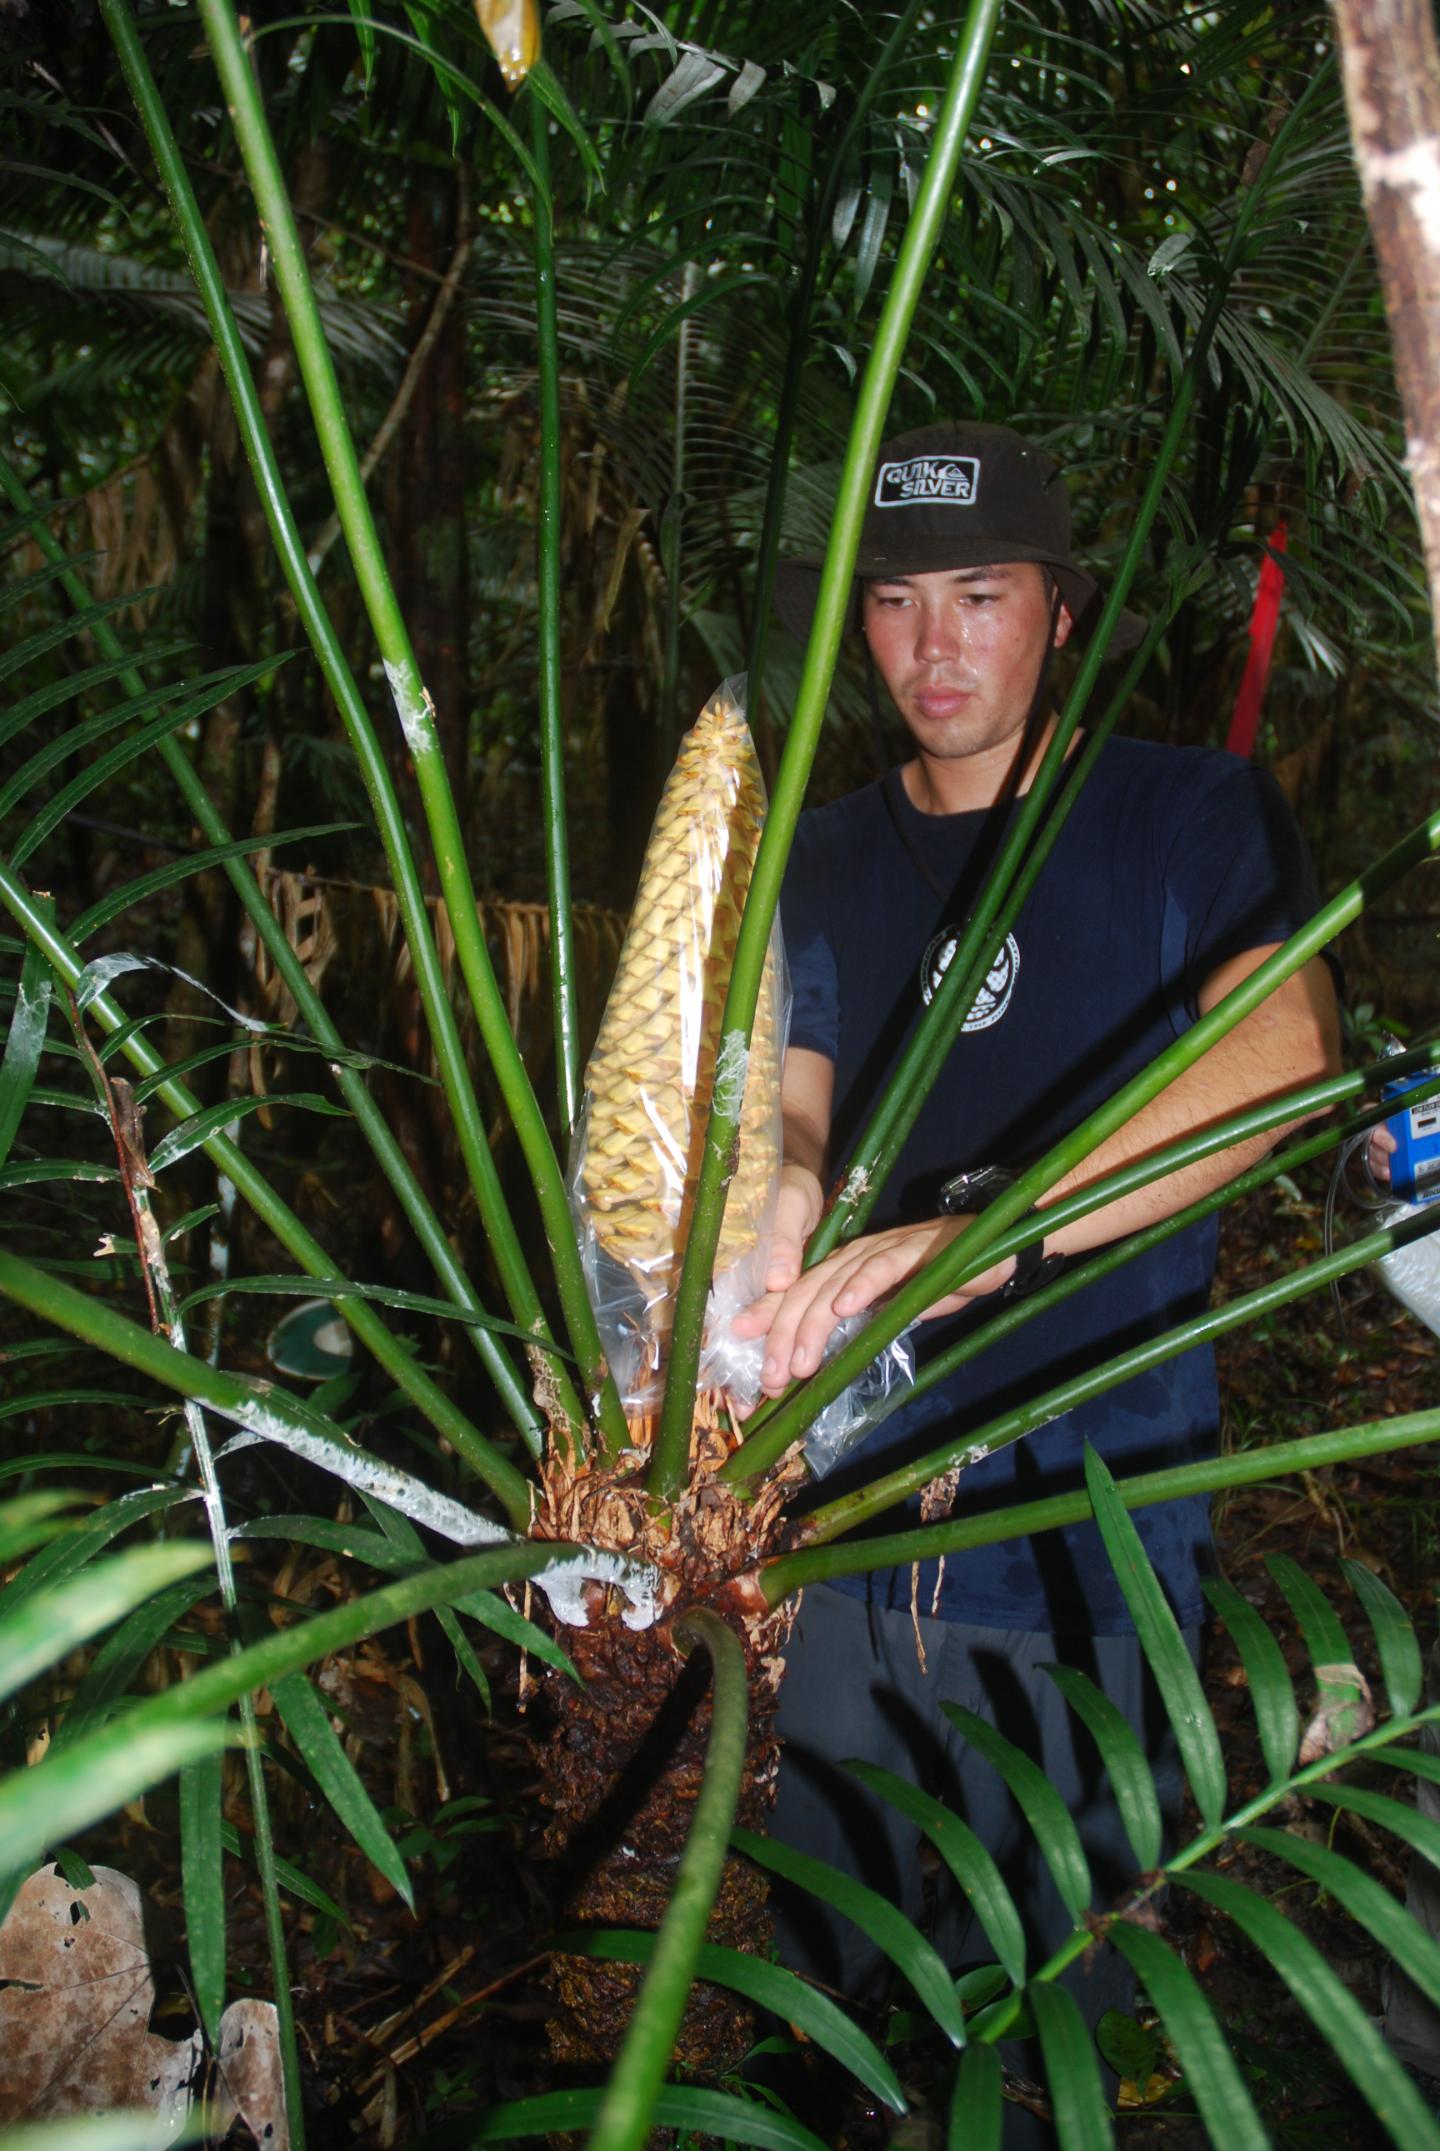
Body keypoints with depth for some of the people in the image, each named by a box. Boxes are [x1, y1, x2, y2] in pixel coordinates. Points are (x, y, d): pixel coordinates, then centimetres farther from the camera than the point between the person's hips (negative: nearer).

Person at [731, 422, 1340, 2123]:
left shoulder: (1195, 817, -2)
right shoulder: (822, 862, 11)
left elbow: (1286, 1048, -20)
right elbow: (794, 1104, 4)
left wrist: (978, 1235, -32)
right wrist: (781, 1189, -22)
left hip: (1097, 1537, -3)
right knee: (819, 1989, 16)